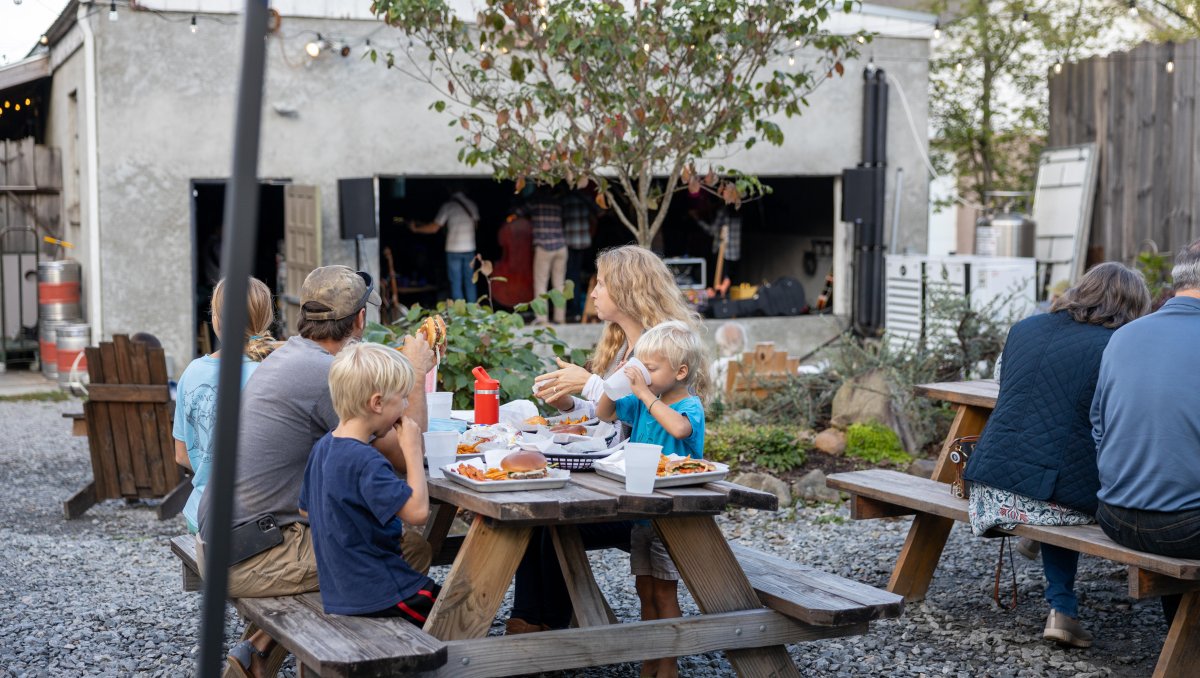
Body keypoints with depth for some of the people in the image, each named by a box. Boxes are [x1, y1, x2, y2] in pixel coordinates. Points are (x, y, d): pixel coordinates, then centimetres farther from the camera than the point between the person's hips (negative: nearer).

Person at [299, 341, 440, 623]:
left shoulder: (323, 447, 6)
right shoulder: (366, 462, -23)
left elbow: (305, 509, 18)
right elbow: (417, 511, -26)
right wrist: (413, 449, -18)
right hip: (379, 594, -9)